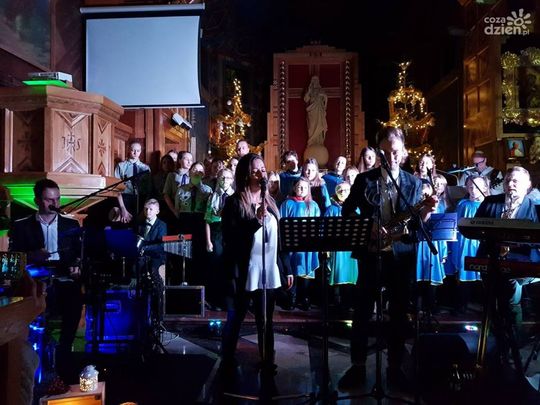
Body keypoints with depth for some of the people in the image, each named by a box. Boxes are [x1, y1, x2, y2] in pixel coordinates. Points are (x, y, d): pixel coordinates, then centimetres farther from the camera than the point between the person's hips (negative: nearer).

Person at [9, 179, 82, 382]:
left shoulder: (71, 225, 18)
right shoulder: (21, 226, 13)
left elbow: (80, 254, 13)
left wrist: (77, 266, -9)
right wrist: (31, 256, -14)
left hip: (65, 283, 1)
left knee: (74, 299, -30)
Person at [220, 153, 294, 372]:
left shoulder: (270, 201, 12)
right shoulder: (234, 202, -4)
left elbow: (278, 238, 15)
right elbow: (231, 238, -12)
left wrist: (287, 269, 14)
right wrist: (256, 220, -22)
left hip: (269, 272, 5)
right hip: (243, 273, -5)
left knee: (266, 321, 12)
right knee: (235, 319, 7)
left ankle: (268, 362, 24)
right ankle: (227, 362, 20)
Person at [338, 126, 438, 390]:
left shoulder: (414, 183, 4)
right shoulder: (364, 180, 2)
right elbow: (347, 212, 3)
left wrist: (427, 210, -19)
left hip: (402, 254, 1)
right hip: (370, 252, -1)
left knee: (399, 313, 8)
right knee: (362, 311, 3)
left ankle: (395, 367, 22)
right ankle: (358, 366, 16)